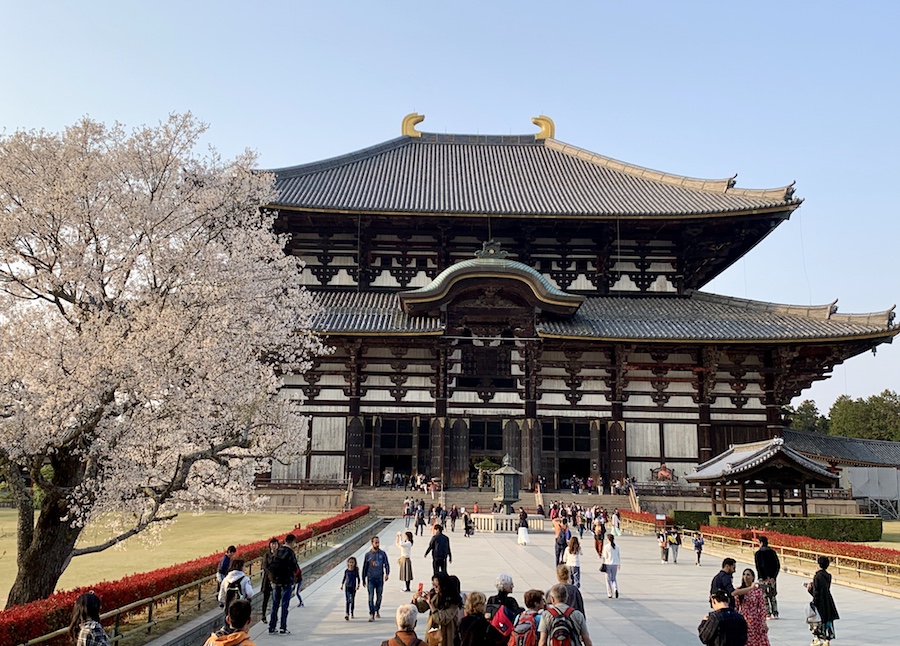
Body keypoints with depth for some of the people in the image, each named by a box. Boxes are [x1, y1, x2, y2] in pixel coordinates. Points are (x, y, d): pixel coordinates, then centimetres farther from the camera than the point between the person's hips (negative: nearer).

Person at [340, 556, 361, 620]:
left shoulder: (356, 571, -3)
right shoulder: (346, 571, 0)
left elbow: (358, 578, 0)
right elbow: (344, 578, 12)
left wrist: (358, 585, -12)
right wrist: (342, 585, 7)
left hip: (353, 587, 0)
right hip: (347, 587, 0)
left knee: (352, 600, 10)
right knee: (347, 601, -10)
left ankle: (352, 613, 30)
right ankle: (347, 614, -17)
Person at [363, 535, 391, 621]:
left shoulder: (382, 553, 1)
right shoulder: (368, 554, -1)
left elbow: (386, 564, -1)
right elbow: (364, 568, 7)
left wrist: (387, 573, -19)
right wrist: (363, 579, 9)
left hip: (380, 579, 1)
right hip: (370, 579, -1)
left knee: (379, 597, 13)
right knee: (371, 597, -9)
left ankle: (377, 611, 34)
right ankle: (372, 614, -8)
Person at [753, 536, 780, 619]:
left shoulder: (758, 553, -5)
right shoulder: (773, 552, 6)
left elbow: (758, 567, -11)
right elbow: (778, 565, 2)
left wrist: (763, 578, -9)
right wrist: (773, 577, 1)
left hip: (763, 578, -4)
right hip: (772, 578, 4)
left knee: (765, 596, 1)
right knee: (773, 596, 14)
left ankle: (768, 614, -1)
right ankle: (775, 613, 13)